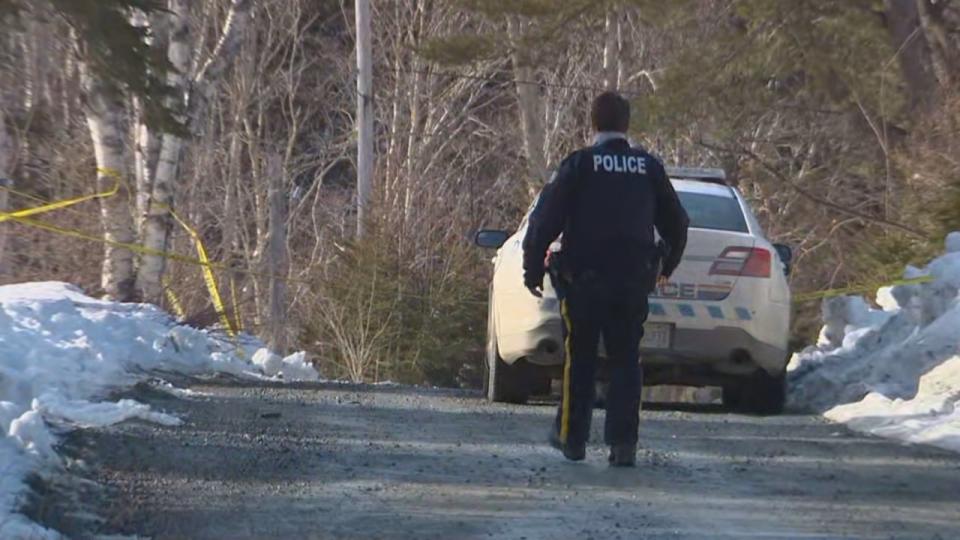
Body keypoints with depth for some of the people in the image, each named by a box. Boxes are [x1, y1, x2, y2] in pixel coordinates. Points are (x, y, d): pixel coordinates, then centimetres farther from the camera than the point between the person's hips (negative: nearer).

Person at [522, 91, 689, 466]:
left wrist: (533, 269, 2)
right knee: (626, 360, 7)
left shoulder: (578, 164, -6)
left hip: (584, 280, -2)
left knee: (580, 359, 10)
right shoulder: (649, 168, 5)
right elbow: (677, 223, 15)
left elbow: (545, 219, -8)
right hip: (634, 281, 2)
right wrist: (665, 267, 32)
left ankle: (571, 437, 16)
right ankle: (623, 443, -2)